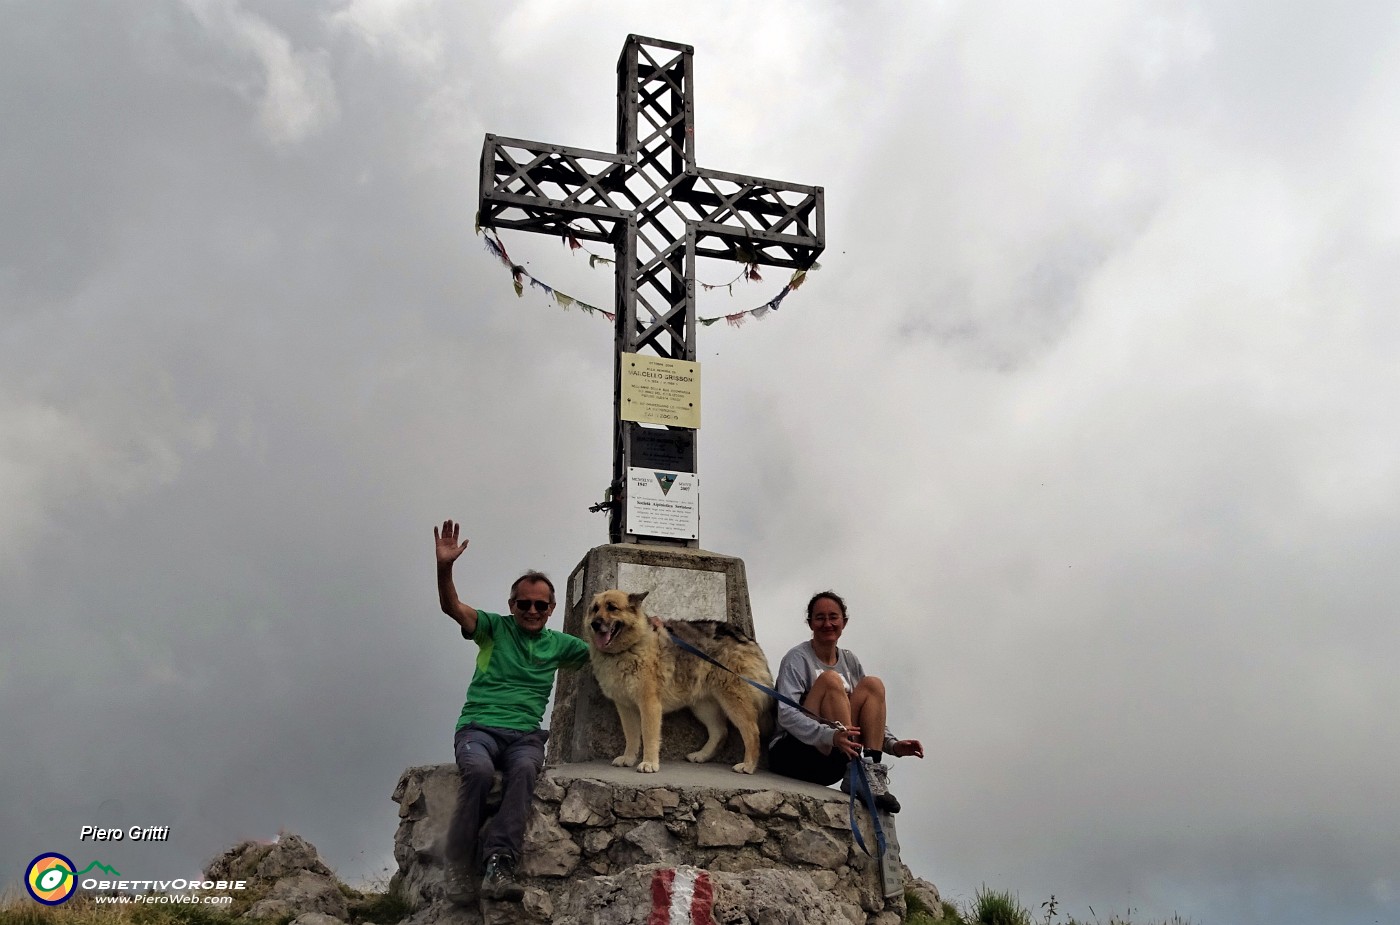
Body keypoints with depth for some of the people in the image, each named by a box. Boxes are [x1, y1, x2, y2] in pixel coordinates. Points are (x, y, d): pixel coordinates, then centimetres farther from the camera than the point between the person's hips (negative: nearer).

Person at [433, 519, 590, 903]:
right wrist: (444, 566, -25)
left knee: (524, 770, -35)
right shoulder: (495, 628, 9)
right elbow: (452, 607, -6)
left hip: (525, 736, 2)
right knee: (480, 769, -36)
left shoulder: (558, 644, 17)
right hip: (478, 727, -2)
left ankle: (498, 866, -44)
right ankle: (459, 865, -25)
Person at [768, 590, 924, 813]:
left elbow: (871, 716, 13)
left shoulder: (849, 660, 12)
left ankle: (871, 773, -23)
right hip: (793, 752, -6)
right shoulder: (797, 658, -7)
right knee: (830, 679, -23)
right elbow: (786, 715, -21)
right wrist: (829, 735, -38)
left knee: (872, 685, -9)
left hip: (832, 765, 6)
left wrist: (893, 744, -9)